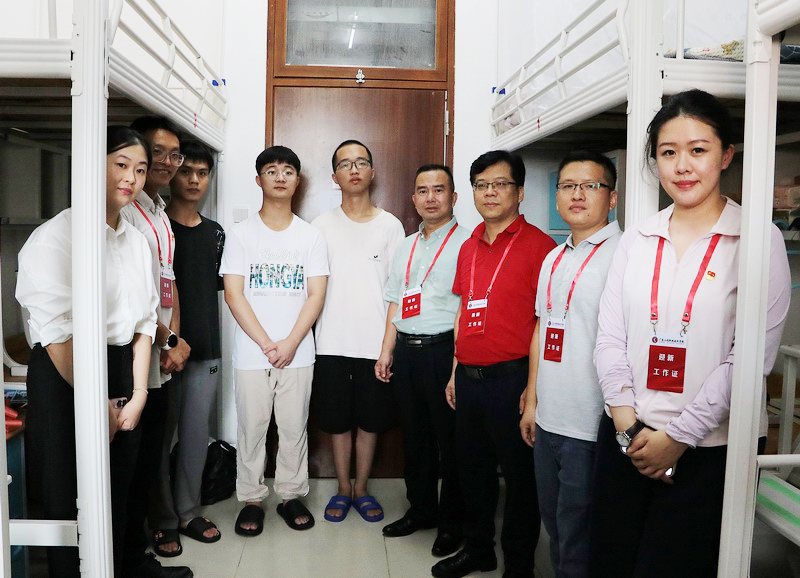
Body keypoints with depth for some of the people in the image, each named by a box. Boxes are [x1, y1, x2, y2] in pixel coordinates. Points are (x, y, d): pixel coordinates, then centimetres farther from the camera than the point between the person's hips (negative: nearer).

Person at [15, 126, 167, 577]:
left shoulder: (138, 239, 9)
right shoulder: (58, 235, -12)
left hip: (124, 373, 6)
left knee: (118, 501, 14)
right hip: (65, 380, -6)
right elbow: (56, 335, -16)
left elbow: (143, 323, 10)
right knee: (71, 506, 6)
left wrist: (138, 396, 2)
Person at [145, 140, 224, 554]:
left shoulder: (215, 233, 11)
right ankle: (163, 520, 19)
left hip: (206, 350, 4)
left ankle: (187, 511, 26)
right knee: (160, 436, 5)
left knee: (196, 435, 11)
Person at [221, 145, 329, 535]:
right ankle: (251, 499, 23)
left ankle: (291, 495, 25)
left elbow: (316, 295, 0)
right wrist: (266, 344, -12)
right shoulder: (241, 234, 2)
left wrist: (291, 343, -12)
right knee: (251, 428, 7)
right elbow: (233, 294, -5)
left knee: (294, 427, 9)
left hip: (297, 352, 1)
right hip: (251, 353, -1)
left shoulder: (311, 237, 5)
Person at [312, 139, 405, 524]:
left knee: (370, 419, 10)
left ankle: (361, 489, 27)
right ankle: (343, 489, 27)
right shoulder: (322, 226, 4)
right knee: (337, 420, 9)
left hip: (375, 342, 0)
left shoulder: (390, 226, 4)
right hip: (332, 343, 0)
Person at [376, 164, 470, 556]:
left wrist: (458, 362, -17)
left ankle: (451, 523, 20)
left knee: (451, 439, 4)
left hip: (444, 351, -6)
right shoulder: (406, 247, 17)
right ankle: (421, 509, 32)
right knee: (414, 435, 16)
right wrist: (387, 351, 13)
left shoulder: (465, 242, -5)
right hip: (405, 351, 7)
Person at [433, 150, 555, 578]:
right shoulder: (469, 246, 13)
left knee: (519, 474, 8)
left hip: (511, 377, -7)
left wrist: (534, 385, -16)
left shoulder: (536, 244, -9)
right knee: (472, 468, 18)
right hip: (468, 378, 7)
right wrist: (455, 372, 16)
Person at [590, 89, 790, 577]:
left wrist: (678, 437, -13)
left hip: (708, 450, -3)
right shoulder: (637, 239, 7)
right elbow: (609, 338, 3)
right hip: (626, 440, 4)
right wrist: (628, 424, -7)